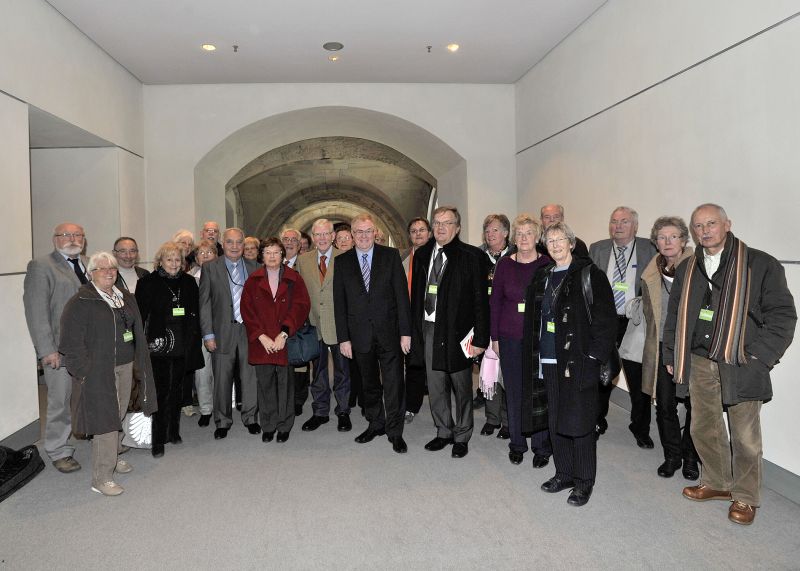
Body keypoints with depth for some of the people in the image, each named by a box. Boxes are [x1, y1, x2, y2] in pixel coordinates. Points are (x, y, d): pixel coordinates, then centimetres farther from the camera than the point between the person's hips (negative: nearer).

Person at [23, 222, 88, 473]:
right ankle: (60, 452, 22)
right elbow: (36, 311, -11)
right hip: (60, 349, -5)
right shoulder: (40, 267, -5)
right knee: (61, 402, 5)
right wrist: (47, 350, -16)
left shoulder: (88, 265, 13)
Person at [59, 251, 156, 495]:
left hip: (125, 366, 7)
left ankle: (112, 457, 36)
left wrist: (138, 363, 10)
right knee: (105, 420, -5)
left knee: (118, 416, 17)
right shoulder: (80, 303, -10)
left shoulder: (125, 298, 11)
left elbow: (136, 332, 16)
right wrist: (85, 371, -15)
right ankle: (101, 478, 3)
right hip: (99, 372, -7)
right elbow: (71, 343, -13)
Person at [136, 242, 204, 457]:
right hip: (159, 346, -4)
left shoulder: (189, 282, 7)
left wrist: (194, 341, 6)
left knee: (178, 390, 13)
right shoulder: (148, 283, -3)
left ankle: (174, 431, 27)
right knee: (161, 392, -3)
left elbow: (195, 314, 10)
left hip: (183, 346, 4)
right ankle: (159, 439, 5)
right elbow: (140, 315, -5)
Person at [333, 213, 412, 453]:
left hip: (389, 332, -2)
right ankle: (376, 424, 31)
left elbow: (401, 294, -3)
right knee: (369, 384, 14)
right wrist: (343, 337, -1)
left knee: (394, 383, 1)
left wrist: (405, 331, -7)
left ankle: (395, 432, 14)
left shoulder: (391, 255, 0)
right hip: (360, 333, 2)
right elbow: (339, 302, 4)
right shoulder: (342, 262, 4)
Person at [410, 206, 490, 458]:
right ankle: (444, 431, 33)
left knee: (461, 387, 10)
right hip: (428, 329, 5)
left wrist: (480, 339, -15)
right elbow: (416, 295, 10)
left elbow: (480, 300, -11)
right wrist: (415, 328, 5)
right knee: (435, 387, 15)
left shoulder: (472, 257, -9)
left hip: (458, 332, -5)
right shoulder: (422, 254, 7)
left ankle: (461, 437, 27)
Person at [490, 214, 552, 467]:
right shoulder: (504, 264, 3)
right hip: (510, 339, 2)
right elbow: (494, 302, 6)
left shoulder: (548, 264, -2)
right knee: (514, 392, 10)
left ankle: (541, 446, 20)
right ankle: (517, 444, 25)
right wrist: (494, 337, 3)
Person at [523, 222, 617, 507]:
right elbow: (534, 320, 17)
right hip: (549, 362, 6)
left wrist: (594, 356, -14)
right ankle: (564, 473, 28)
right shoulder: (542, 277, 13)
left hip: (578, 363, -6)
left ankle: (584, 482, 16)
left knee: (579, 424, 1)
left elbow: (606, 319, -9)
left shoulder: (589, 275, -5)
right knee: (555, 421, 13)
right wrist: (534, 352, 10)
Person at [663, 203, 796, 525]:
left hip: (741, 365, -4)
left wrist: (759, 357, -12)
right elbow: (675, 316, 16)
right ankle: (717, 484, 34)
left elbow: (782, 315, -6)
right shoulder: (687, 270, 11)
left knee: (745, 437, 4)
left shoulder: (760, 265, -5)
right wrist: (672, 356, 13)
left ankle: (745, 498, 24)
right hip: (700, 363, 5)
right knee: (703, 428, 14)